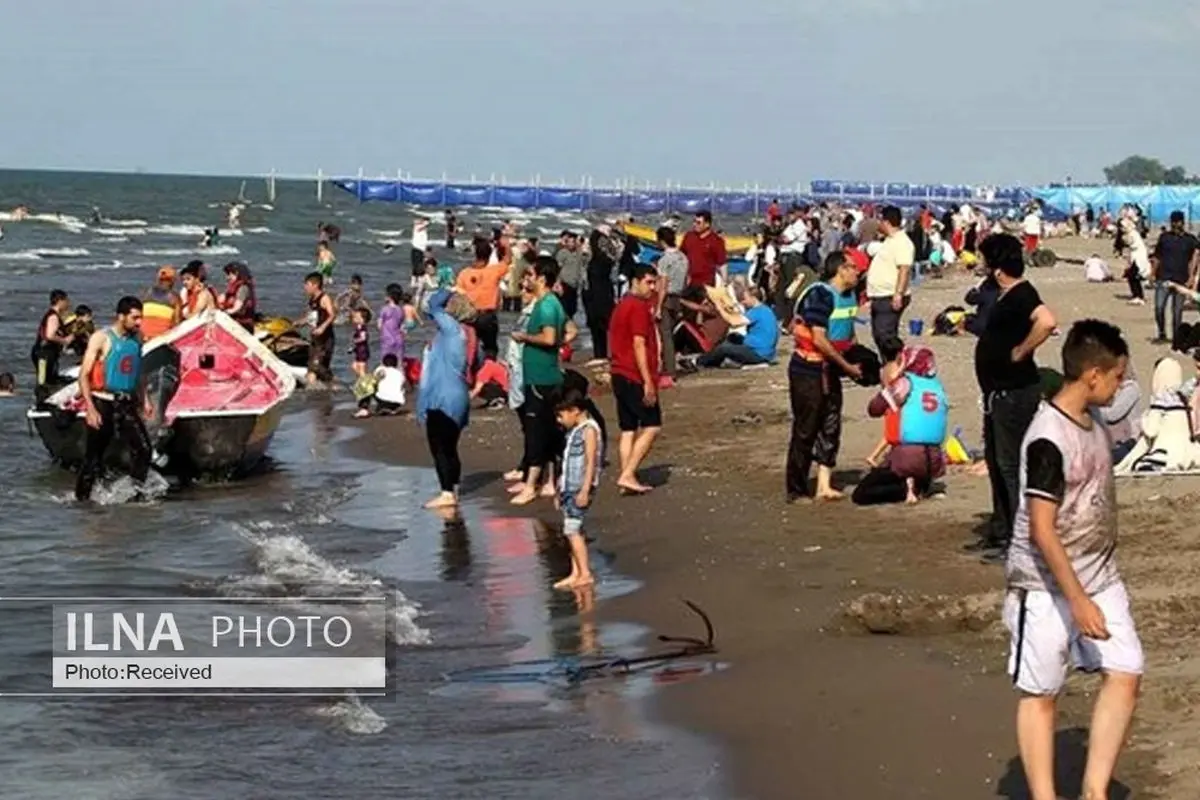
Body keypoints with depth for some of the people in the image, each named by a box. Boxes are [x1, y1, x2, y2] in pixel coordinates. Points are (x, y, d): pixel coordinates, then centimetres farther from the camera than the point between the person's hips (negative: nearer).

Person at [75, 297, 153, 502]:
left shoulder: (136, 339, 10)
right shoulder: (101, 338, -9)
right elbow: (84, 375, -11)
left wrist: (143, 400, 12)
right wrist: (90, 408, -18)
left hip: (126, 404, 5)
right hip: (103, 404, -5)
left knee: (143, 449, -8)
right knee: (94, 457, 2)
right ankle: (82, 498, 13)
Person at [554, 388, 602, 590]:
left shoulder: (589, 430, -11)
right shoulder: (573, 431, 15)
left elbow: (591, 462, -16)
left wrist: (585, 490, -21)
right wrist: (561, 490, 21)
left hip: (581, 489, -9)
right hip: (569, 488, 9)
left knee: (572, 529, -11)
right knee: (572, 531, 8)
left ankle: (586, 574, -9)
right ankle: (575, 574, 11)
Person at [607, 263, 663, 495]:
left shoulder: (621, 306, 17)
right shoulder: (639, 307, -12)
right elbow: (639, 345, -18)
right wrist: (648, 382, -20)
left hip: (620, 375, 10)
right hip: (635, 377, -10)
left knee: (628, 429, 9)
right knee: (651, 426, -6)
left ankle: (627, 478, 7)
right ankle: (627, 475, -13)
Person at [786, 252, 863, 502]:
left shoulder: (849, 296, 7)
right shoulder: (820, 296, -20)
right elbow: (819, 340, -24)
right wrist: (848, 367, -17)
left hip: (830, 371, 8)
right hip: (808, 371, -8)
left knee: (830, 427, 6)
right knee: (805, 430, -2)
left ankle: (824, 485, 10)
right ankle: (796, 490, 6)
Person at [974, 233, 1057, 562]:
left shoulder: (1022, 295, -19)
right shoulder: (1007, 296, 13)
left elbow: (1046, 322, -37)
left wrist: (1020, 353, -26)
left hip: (1015, 395, -11)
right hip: (999, 394, 11)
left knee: (1011, 464, -7)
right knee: (996, 462, 18)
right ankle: (1001, 531, 29)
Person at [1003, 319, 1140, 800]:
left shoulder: (1094, 424, 6)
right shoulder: (1048, 439, -21)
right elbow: (1041, 531, -22)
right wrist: (1078, 601, -22)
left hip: (1099, 579, 8)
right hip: (1047, 587, -8)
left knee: (1125, 674, -1)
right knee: (1040, 695, 3)